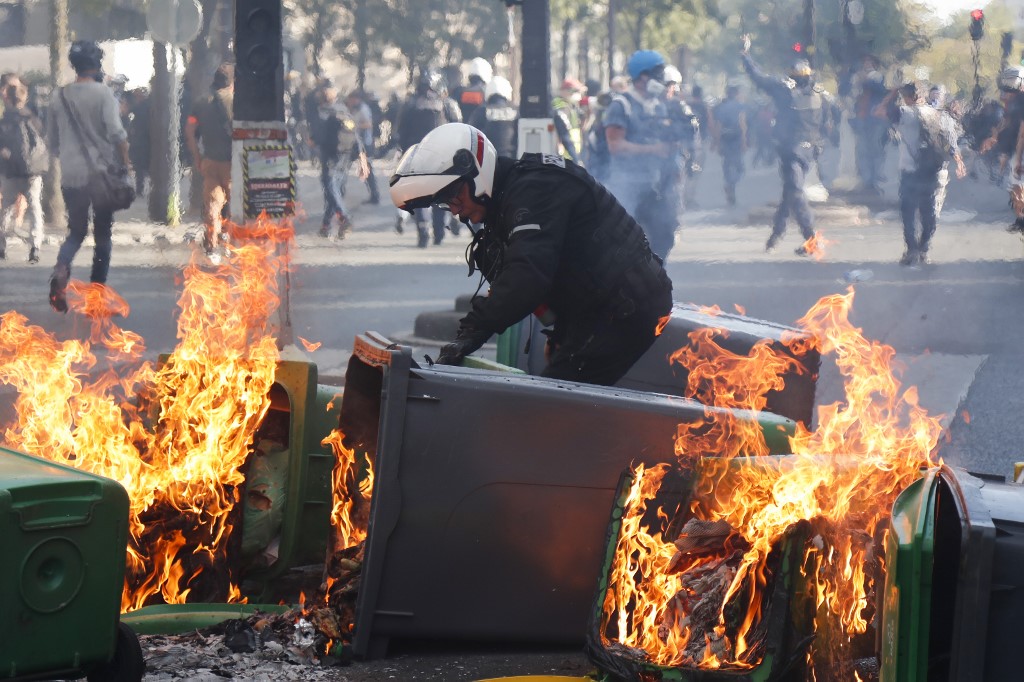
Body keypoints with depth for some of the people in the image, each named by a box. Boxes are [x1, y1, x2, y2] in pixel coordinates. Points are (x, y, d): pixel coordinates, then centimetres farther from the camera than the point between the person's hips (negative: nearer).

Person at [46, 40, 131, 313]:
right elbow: (115, 131, -18)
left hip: (71, 175, 3)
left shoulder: (59, 96, 6)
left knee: (76, 231, 12)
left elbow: (52, 140, 13)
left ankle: (61, 270, -19)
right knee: (102, 233, 10)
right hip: (102, 172, -3)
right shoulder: (102, 92, -8)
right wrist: (125, 162, -6)